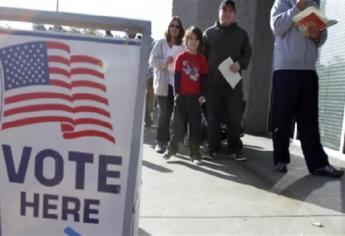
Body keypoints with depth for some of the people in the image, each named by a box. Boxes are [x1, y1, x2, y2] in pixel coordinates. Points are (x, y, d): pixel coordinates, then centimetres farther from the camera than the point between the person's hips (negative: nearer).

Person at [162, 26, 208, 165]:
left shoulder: (202, 59, 5)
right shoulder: (181, 57, 2)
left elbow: (204, 78, 4)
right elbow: (177, 76, 0)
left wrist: (202, 95, -2)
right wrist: (177, 93, -4)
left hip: (196, 97, 1)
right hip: (182, 96, -1)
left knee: (195, 126, 4)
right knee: (179, 125, 4)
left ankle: (195, 153, 13)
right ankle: (172, 148, 22)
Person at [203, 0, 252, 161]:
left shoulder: (241, 34, 13)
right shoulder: (209, 33, 12)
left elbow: (247, 54, 10)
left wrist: (240, 64, -12)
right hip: (212, 81, 0)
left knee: (234, 116, -1)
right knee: (213, 116, 3)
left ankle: (235, 148, 8)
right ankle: (213, 147, 13)